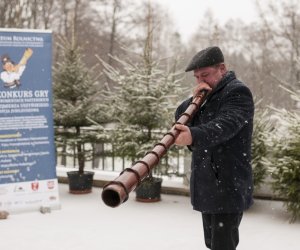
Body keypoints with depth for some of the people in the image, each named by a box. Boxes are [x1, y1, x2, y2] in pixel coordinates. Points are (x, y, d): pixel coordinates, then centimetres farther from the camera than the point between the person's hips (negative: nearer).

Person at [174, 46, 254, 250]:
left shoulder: (237, 92, -10)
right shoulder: (208, 96, 18)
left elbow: (225, 125, -28)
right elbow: (180, 117, 11)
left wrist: (194, 135, -46)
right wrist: (194, 99, -8)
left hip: (228, 186, -9)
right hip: (208, 185, 9)